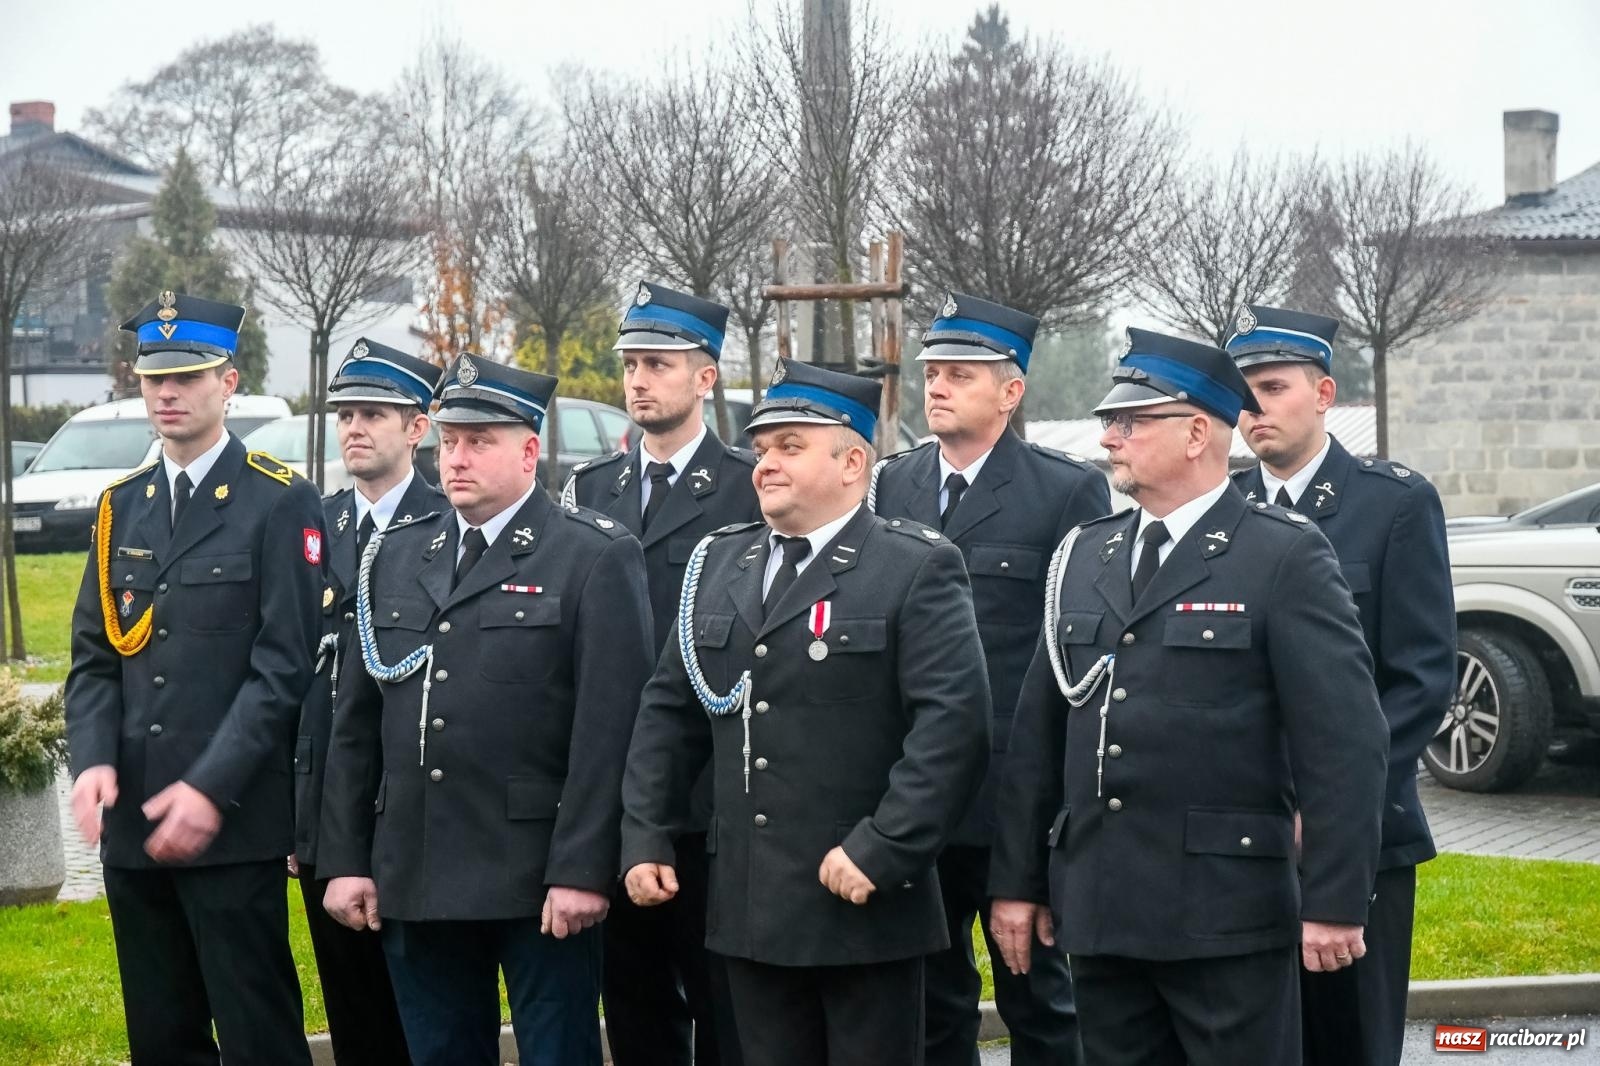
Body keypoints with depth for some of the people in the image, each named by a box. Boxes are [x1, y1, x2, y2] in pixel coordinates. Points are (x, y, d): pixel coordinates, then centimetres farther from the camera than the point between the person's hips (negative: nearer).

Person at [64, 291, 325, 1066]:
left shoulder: (279, 503, -4)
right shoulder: (121, 507, 14)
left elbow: (284, 664, -10)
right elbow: (93, 655, 11)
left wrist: (212, 789, -18)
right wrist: (93, 760, -8)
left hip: (232, 825, -5)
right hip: (132, 824, 6)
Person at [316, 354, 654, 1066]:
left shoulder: (595, 560, -4)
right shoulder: (394, 557, 13)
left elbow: (609, 726, -11)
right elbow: (356, 720, 13)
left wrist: (582, 871, -16)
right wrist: (345, 860, 7)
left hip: (537, 881, -5)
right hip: (414, 881, 5)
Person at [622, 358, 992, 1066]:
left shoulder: (918, 568, -6)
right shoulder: (719, 563, 13)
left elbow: (952, 723, -16)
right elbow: (669, 710, 15)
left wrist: (882, 850, -20)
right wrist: (645, 840, 7)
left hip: (864, 905, -5)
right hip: (749, 910, 5)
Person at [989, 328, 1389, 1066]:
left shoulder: (1285, 557, -5)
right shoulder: (1083, 556, 13)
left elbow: (1345, 741, -10)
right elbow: (1037, 734, 14)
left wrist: (1335, 902, -14)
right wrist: (1016, 881, 12)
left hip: (1228, 915, -5)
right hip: (1098, 913, 6)